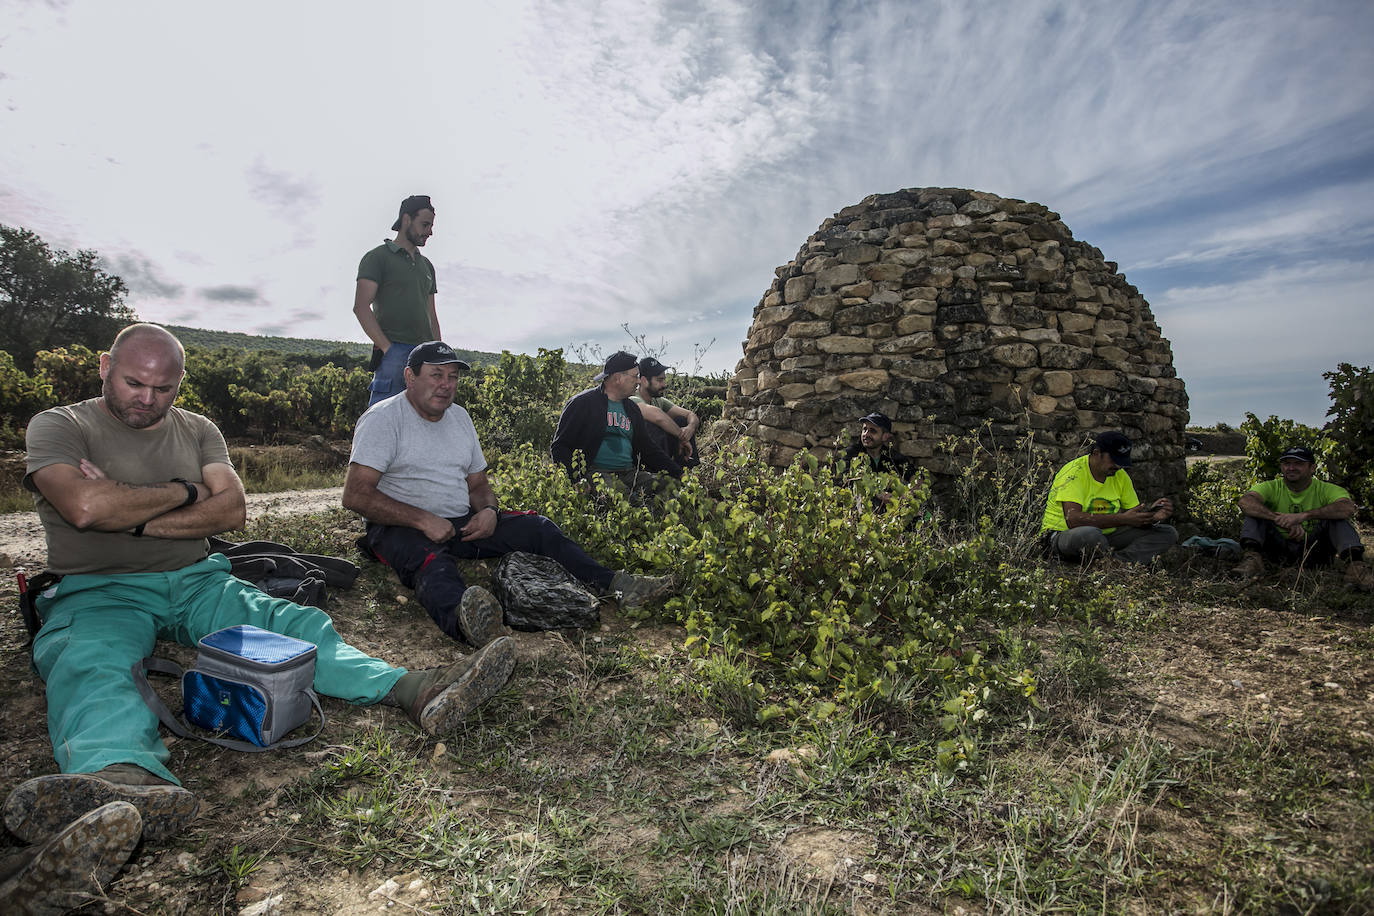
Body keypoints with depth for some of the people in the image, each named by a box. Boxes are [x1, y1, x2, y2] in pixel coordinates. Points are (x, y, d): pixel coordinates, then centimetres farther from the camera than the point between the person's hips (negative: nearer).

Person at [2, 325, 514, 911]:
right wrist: (183, 492, -4)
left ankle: (414, 691, -42)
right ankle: (125, 783, -71)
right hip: (97, 592, -3)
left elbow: (231, 511, -1)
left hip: (195, 580, 4)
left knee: (293, 624, -22)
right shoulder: (58, 426, 5)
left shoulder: (198, 431, 15)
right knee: (90, 665, -37)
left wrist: (130, 514, -7)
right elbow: (87, 507, -16)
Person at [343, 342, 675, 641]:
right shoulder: (384, 418, -8)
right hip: (401, 528, -7)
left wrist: (489, 511, -6)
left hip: (461, 523, 7)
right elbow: (355, 495, -16)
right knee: (432, 561, -41)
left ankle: (613, 584, -16)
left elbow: (478, 483, 18)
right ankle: (465, 621, -74)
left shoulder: (459, 417, 13)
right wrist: (423, 519, -24)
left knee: (539, 529, -7)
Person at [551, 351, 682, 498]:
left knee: (660, 485, -21)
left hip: (629, 472, 6)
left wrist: (679, 473, 12)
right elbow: (559, 446, -1)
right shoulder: (583, 403, 1)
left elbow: (648, 448, 24)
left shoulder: (632, 408, 21)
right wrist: (576, 478, -17)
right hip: (595, 471, -6)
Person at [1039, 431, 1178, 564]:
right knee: (1090, 534, -42)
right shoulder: (1074, 472, -18)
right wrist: (1122, 519, -30)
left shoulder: (1120, 475, 5)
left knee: (1168, 533, -2)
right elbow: (1073, 519, -31)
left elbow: (1136, 516, 8)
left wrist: (1153, 516, -16)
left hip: (1105, 535, 8)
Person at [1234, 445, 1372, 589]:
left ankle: (1354, 564, -35)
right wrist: (1280, 519, -35)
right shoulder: (1272, 488, -1)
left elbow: (1348, 508, -24)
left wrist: (1304, 515, -35)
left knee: (1336, 517, -19)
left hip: (1314, 550, 0)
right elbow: (1244, 501, -23)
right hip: (1279, 549, 0)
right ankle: (1252, 557, -38)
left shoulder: (1325, 490, -1)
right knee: (1255, 511, -17)